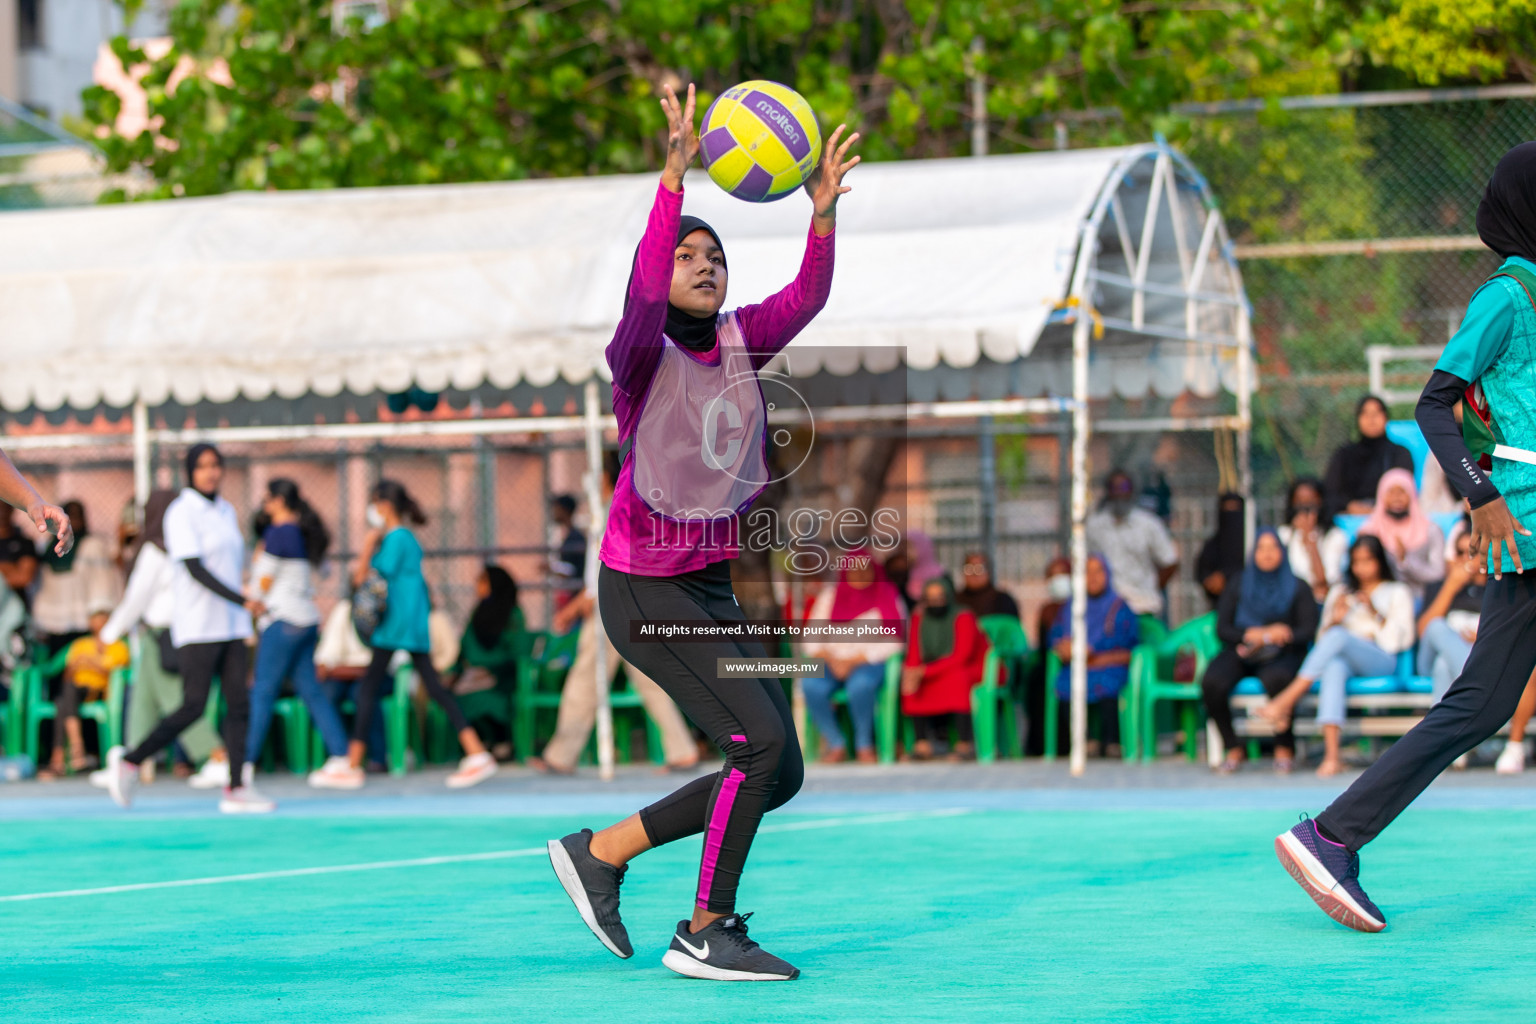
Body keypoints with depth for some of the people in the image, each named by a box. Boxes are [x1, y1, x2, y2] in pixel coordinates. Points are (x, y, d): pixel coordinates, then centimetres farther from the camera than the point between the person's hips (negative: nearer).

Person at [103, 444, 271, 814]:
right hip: (197, 627, -7)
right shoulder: (181, 512, -9)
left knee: (237, 703, -1)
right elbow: (195, 569, -16)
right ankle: (129, 761, 4)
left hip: (230, 625, 7)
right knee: (193, 707, -10)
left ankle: (236, 789, -1)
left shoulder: (227, 512, 14)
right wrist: (242, 601, -23)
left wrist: (242, 617, 17)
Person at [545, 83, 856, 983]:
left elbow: (806, 299, -11)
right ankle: (706, 933, -6)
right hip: (644, 590, -8)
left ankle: (602, 852, 18)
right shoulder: (644, 354, -11)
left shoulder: (741, 343, 5)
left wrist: (823, 213, -28)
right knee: (760, 740, -18)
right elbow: (645, 291, -32)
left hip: (712, 586, 8)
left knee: (781, 774, 7)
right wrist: (676, 176, -41)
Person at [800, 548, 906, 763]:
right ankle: (836, 745, -19)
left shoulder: (888, 597, 6)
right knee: (811, 684, -31)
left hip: (869, 664, -3)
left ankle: (864, 746, -18)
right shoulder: (829, 596, 15)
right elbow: (810, 639, 10)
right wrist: (829, 659, -10)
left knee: (860, 684, -39)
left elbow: (892, 642, -4)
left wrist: (854, 661, -12)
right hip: (833, 663, 3)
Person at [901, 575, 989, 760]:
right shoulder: (919, 618, -1)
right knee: (909, 681, -20)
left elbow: (961, 657, -25)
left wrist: (925, 671, -34)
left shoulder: (963, 618, -17)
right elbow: (914, 655, -4)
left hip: (973, 670, -6)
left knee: (955, 677, -38)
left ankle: (966, 743, -39)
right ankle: (923, 742, -24)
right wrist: (912, 673, -29)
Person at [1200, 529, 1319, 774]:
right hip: (1240, 653, 2)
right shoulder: (1238, 586, 17)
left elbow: (1308, 630, 2)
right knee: (1212, 682, -31)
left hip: (1282, 655, -2)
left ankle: (1285, 749, -19)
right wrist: (1252, 634, -10)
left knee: (1277, 679, -39)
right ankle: (1234, 749, -14)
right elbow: (1222, 629, 8)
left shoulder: (1298, 588, 12)